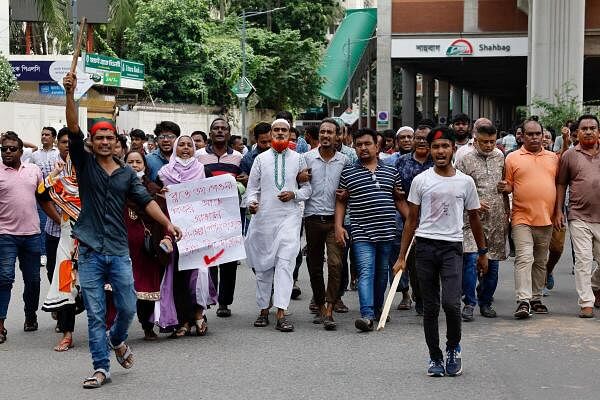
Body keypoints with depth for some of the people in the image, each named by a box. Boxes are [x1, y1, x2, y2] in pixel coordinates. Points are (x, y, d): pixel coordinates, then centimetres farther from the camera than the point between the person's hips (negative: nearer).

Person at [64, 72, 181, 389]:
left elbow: (146, 201, 3)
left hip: (119, 252, 2)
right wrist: (70, 94, -21)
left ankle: (117, 339, 36)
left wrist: (167, 223, -12)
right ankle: (101, 368, 9)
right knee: (95, 314, 1)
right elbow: (73, 129, -9)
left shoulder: (127, 173, 11)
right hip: (90, 252, -2)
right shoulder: (84, 164, 4)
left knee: (127, 308, 4)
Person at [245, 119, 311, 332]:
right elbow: (252, 187, 8)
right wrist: (252, 202, -11)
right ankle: (263, 310, 19)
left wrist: (294, 194, -7)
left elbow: (307, 187, 12)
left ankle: (281, 314, -18)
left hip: (289, 216, -1)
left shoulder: (298, 159, 9)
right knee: (263, 265, 7)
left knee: (285, 262, -13)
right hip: (263, 218, 2)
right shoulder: (261, 159, 10)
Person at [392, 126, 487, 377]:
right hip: (425, 246, 1)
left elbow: (474, 219, 15)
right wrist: (402, 257, 2)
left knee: (451, 303, -15)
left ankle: (453, 348, 10)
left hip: (452, 246, -1)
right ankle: (435, 357, 17)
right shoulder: (421, 181, 3)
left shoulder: (465, 182, 5)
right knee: (430, 307, 5)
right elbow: (411, 220, 6)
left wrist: (482, 252, 18)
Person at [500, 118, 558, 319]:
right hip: (522, 218, -4)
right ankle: (523, 301, -18)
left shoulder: (553, 158, 12)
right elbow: (509, 186, 5)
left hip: (546, 219, 4)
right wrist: (505, 188, -16)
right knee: (524, 258, -14)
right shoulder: (513, 158, 2)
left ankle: (536, 299, 22)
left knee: (540, 261, 12)